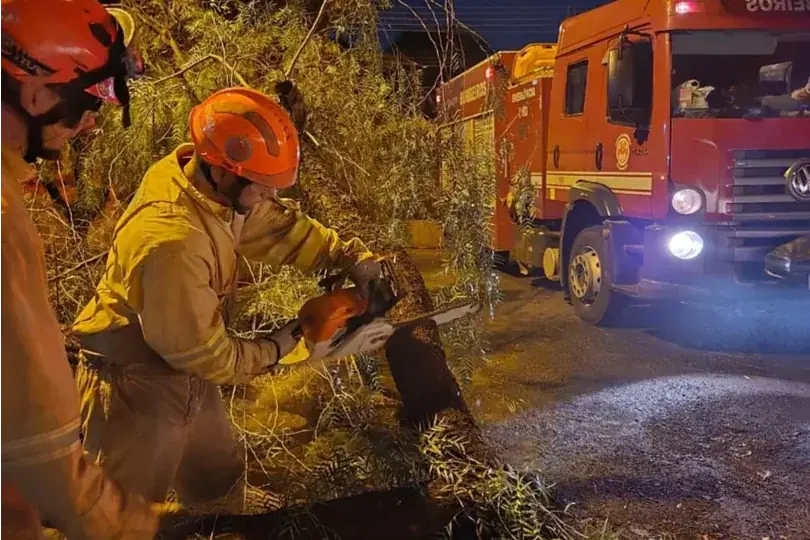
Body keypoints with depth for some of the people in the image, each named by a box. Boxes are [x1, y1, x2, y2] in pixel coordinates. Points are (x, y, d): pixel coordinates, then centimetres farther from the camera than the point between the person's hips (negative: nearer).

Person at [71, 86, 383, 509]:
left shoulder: (213, 183, -12)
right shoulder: (174, 240, -36)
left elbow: (279, 225, 4)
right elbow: (199, 349, -25)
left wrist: (353, 258, -5)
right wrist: (271, 352, -9)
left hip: (185, 374, 9)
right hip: (137, 386, -9)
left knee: (220, 485, 25)